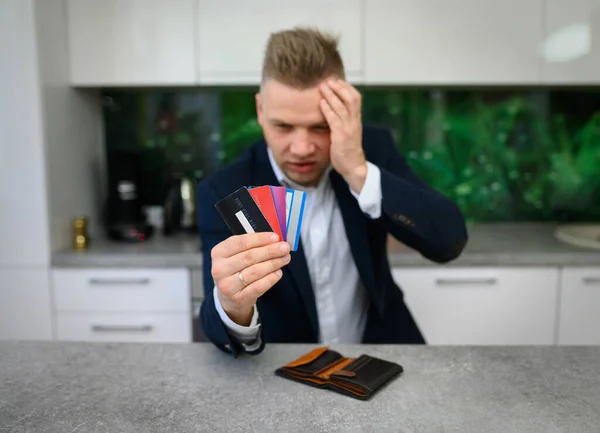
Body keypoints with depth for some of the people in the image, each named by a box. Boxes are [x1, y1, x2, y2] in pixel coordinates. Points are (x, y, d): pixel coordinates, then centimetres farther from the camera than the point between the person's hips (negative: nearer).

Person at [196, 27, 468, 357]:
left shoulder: (373, 148, -8)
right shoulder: (224, 192, -15)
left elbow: (449, 242, -17)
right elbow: (221, 328, -19)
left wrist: (359, 171, -28)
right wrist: (232, 308, -42)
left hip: (379, 354, 1)